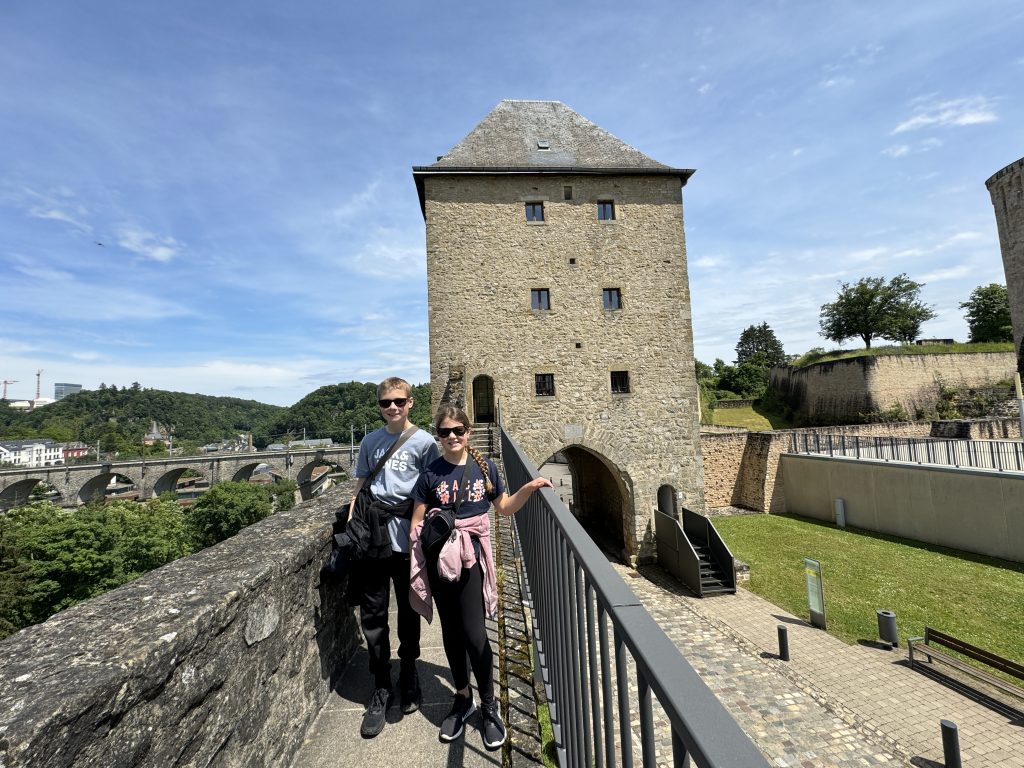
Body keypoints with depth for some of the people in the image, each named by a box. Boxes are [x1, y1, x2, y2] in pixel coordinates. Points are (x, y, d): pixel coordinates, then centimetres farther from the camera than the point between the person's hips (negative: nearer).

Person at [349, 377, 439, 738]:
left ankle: (409, 675, 39)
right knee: (372, 615, 9)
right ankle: (381, 690, 28)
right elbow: (360, 485, 11)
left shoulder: (424, 442, -5)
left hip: (407, 540, -3)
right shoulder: (370, 442, 6)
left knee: (409, 613, 14)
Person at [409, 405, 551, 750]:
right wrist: (416, 566, -5)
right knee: (451, 631, 15)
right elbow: (416, 522, 1)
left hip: (472, 557, -1)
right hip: (439, 559, 1)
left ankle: (489, 705, 24)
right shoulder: (430, 473, -4)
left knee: (474, 633, -1)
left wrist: (529, 487, -7)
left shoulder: (484, 467, -2)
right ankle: (462, 698, 38)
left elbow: (505, 507, 9)